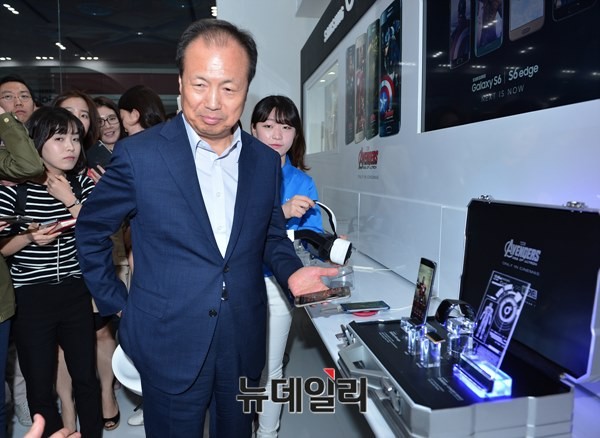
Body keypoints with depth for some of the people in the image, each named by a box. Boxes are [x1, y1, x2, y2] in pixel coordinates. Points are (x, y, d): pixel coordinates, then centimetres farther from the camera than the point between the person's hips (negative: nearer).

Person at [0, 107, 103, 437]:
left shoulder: (82, 183, 2)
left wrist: (70, 200, -11)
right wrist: (30, 238, -20)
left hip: (75, 294, 2)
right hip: (30, 299, -2)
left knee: (87, 377, 9)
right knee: (40, 386, 11)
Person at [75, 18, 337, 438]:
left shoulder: (266, 160, -1)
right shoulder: (140, 154, -12)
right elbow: (91, 231, 1)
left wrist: (291, 272, -7)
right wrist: (117, 303, 2)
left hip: (244, 342, 4)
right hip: (169, 344, -3)